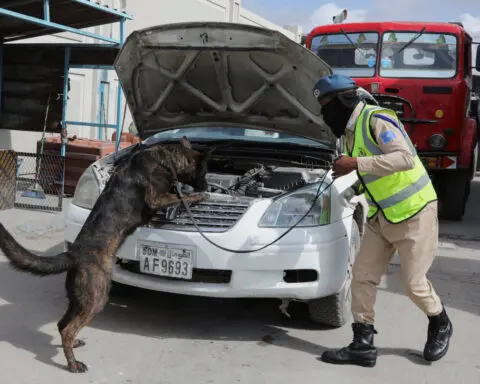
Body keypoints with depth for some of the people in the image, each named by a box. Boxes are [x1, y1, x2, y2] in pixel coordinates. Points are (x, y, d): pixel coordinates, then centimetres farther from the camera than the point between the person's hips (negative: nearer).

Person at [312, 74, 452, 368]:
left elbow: (405, 158, -32)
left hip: (413, 213, -9)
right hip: (381, 217, 9)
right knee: (363, 277, 2)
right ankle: (363, 346, 10)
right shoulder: (351, 130, 8)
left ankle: (441, 325, 29)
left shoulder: (376, 120, -19)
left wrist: (357, 164, -32)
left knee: (414, 282, 0)